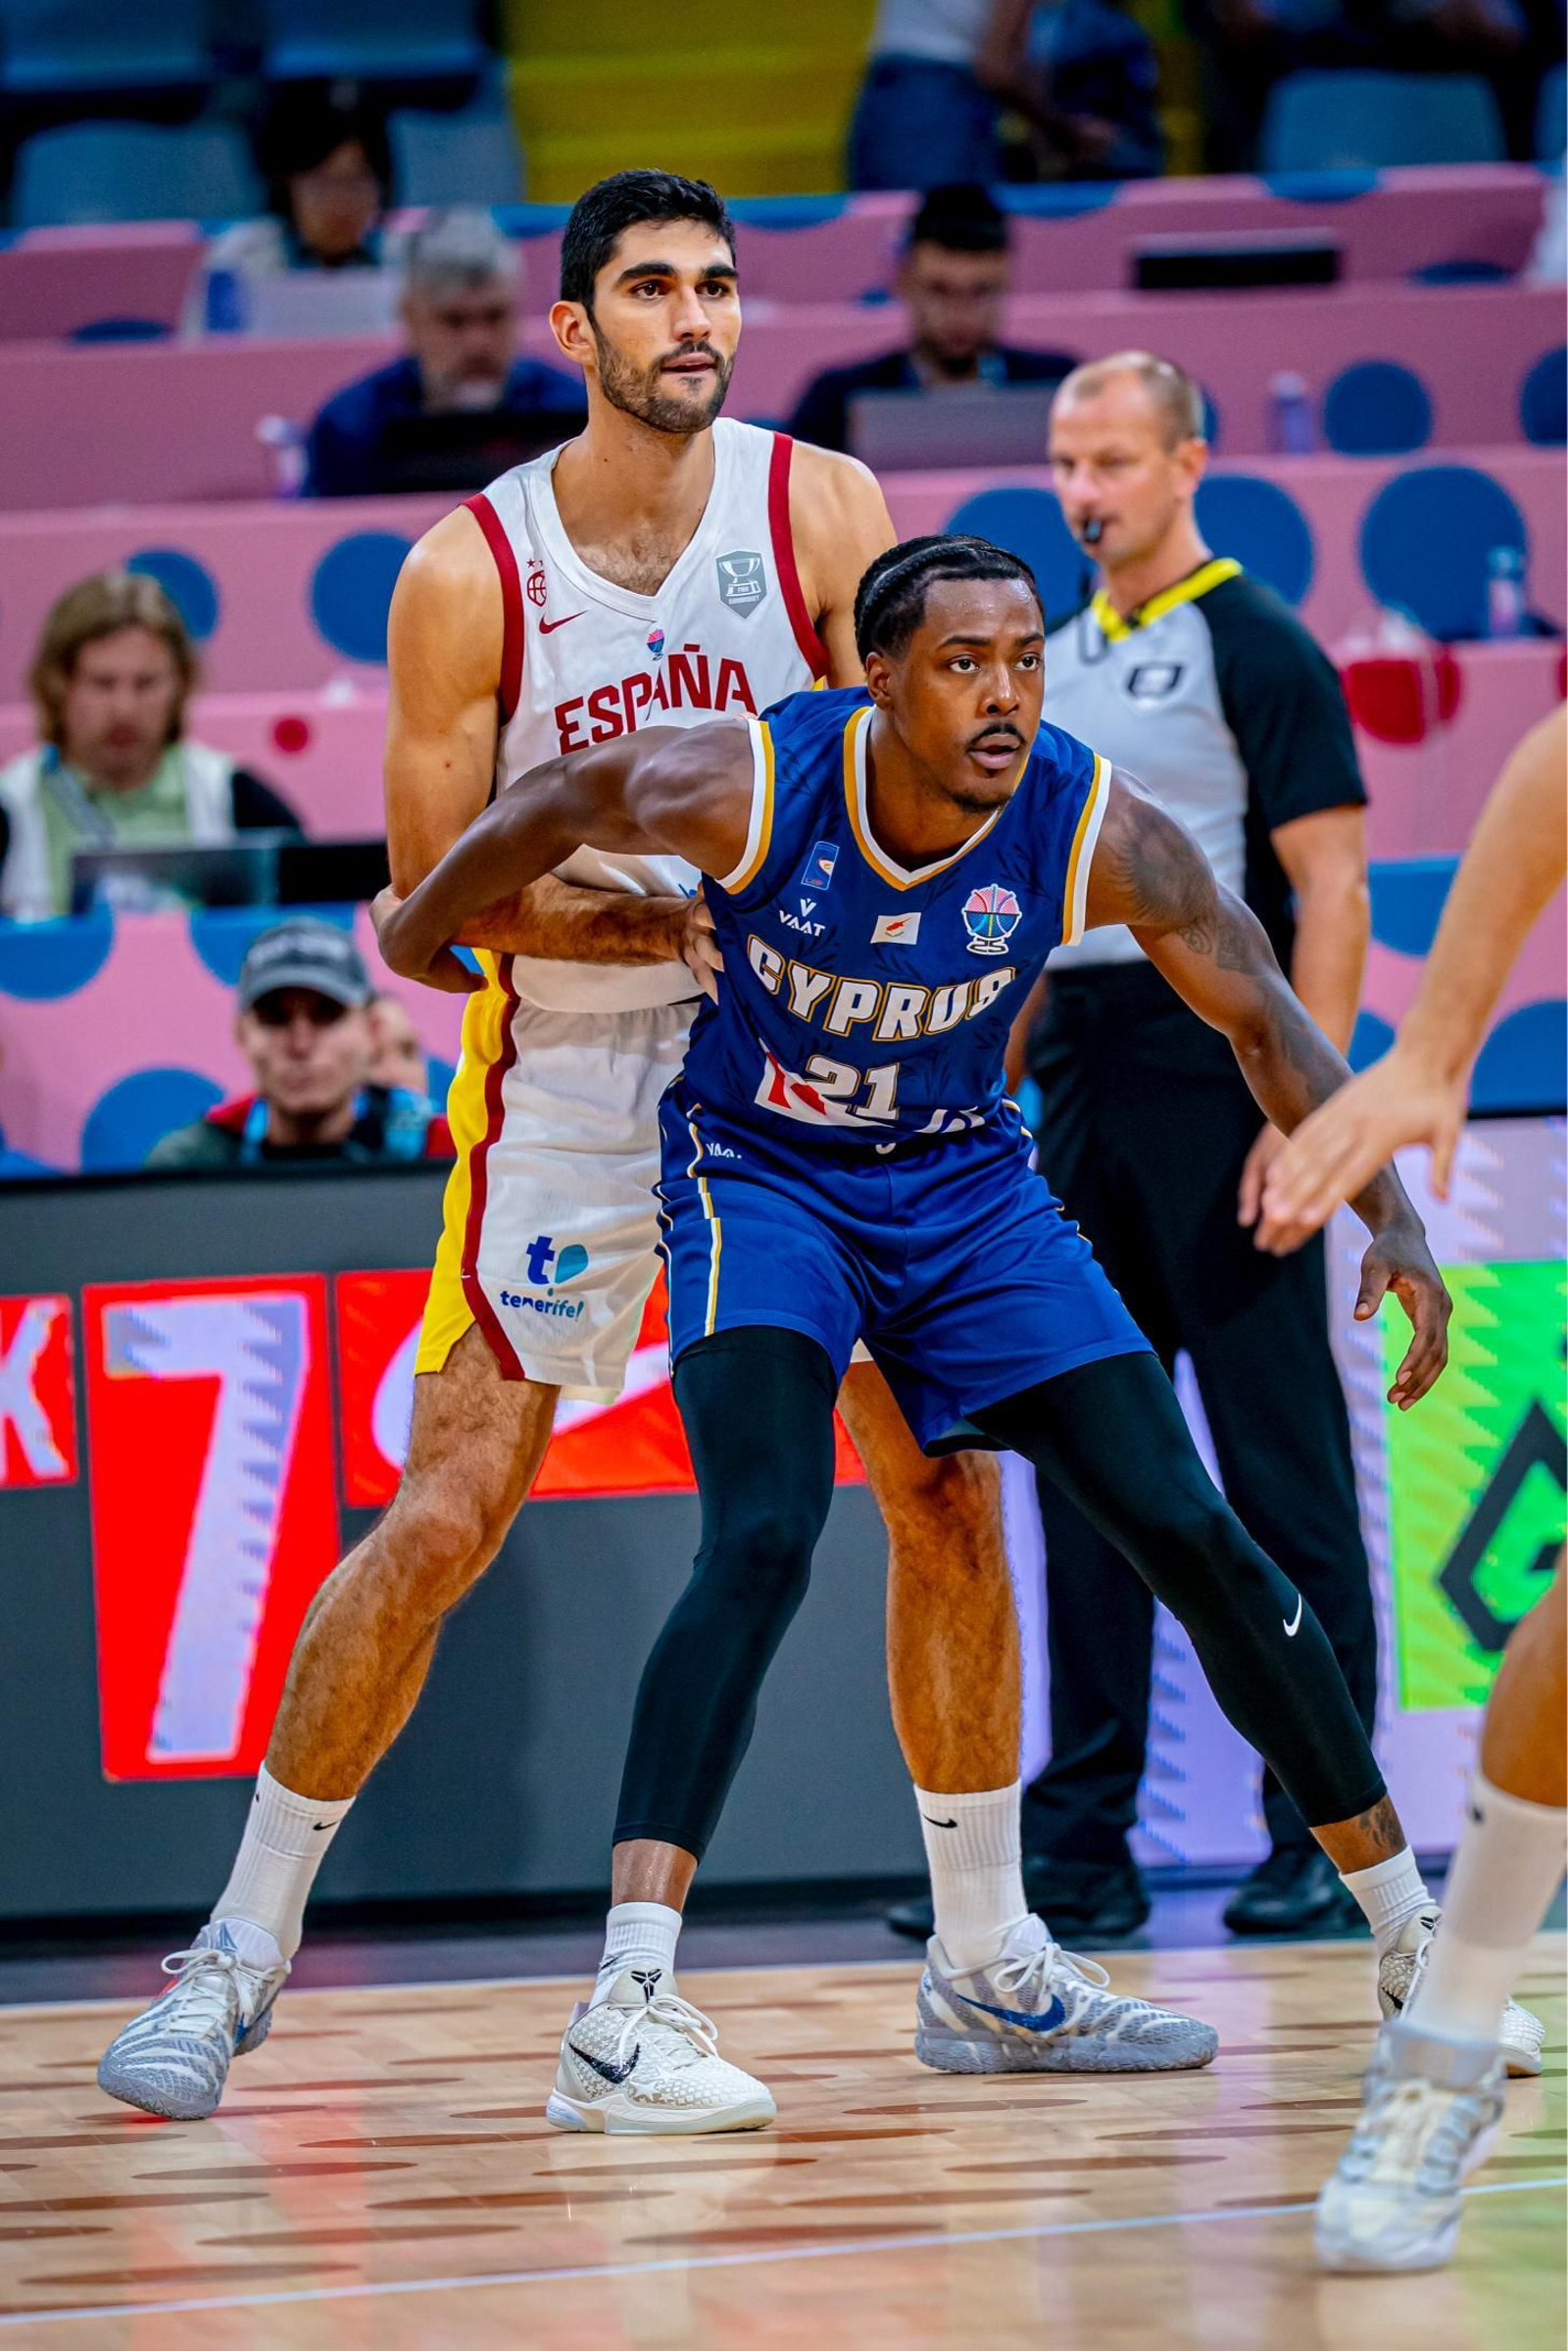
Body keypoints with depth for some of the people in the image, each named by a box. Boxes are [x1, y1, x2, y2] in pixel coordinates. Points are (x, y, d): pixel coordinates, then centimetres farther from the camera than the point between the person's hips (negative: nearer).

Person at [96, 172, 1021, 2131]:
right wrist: (679, 918, -22)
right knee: (443, 1515, -6)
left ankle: (986, 1954, 15)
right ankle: (243, 1948, 6)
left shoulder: (822, 512, -5)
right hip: (570, 1076, -2)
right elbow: (437, 891, -7)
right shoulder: (471, 572, -7)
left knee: (944, 1488, 0)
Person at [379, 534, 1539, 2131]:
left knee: (1191, 1535, -1)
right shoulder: (745, 788, -26)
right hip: (758, 1175, -3)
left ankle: (1413, 1942, 14)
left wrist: (1391, 1216, -17)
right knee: (764, 1539, -27)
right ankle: (624, 2010, -31)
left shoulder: (1096, 832, -21)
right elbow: (553, 806, -5)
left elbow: (1261, 1019, -8)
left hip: (963, 1179, 3)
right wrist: (424, 934, 12)